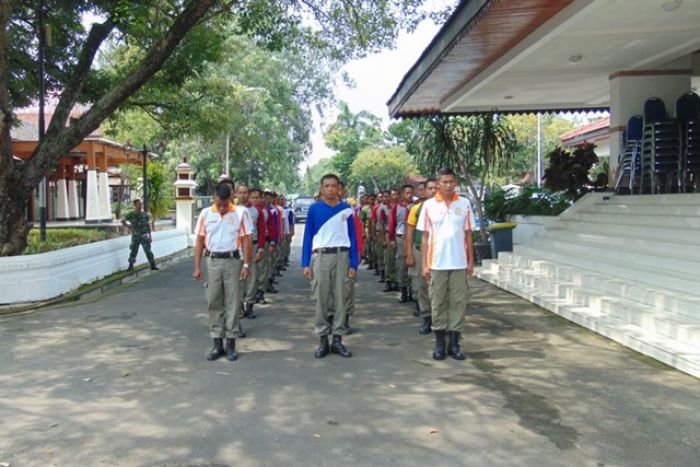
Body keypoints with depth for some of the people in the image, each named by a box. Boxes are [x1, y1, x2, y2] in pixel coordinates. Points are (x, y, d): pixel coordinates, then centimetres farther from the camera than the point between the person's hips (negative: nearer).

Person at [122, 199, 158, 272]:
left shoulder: (144, 215, 0)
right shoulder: (131, 215, -4)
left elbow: (148, 225, 6)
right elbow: (123, 221, 9)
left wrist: (150, 235, 4)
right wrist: (129, 227, -1)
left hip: (144, 236, 0)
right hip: (135, 236, 0)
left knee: (148, 251, -3)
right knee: (133, 251, 3)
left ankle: (153, 265, 2)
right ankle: (131, 266, 13)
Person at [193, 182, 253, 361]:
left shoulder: (241, 212, -4)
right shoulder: (206, 213, 4)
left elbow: (247, 240, -3)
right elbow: (200, 241, 7)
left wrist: (246, 265, -9)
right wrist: (197, 267, 2)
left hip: (233, 261, -2)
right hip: (213, 261, 3)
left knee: (233, 303, 3)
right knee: (214, 303, 7)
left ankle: (231, 344, 13)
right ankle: (217, 344, 16)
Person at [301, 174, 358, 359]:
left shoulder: (346, 209, 5)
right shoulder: (314, 209, 3)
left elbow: (352, 237, 6)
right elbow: (308, 236, 3)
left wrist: (353, 264, 1)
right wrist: (306, 264, -3)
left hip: (341, 256, 1)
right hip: (320, 257, -1)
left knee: (340, 298, 4)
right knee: (320, 299, 2)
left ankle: (337, 339, 13)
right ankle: (323, 340, 11)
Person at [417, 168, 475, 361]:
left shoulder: (464, 204, 3)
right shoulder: (429, 205, 1)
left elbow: (468, 234, 7)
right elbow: (425, 237, 2)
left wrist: (471, 261, 3)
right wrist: (424, 264, -2)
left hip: (459, 263, 1)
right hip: (437, 263, -1)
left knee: (458, 302, 5)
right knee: (438, 303, 6)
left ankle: (454, 343, 14)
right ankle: (439, 343, 15)